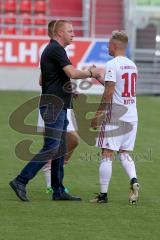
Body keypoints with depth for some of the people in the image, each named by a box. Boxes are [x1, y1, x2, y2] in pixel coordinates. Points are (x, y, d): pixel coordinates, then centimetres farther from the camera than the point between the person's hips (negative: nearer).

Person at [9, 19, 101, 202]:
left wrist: (68, 90, 20)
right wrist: (90, 73, -6)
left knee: (60, 149, 10)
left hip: (58, 107, 11)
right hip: (53, 106, -11)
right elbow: (73, 73, -23)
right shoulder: (55, 49, -13)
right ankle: (20, 181, -13)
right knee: (51, 148, -14)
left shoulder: (54, 49, 19)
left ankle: (58, 191, 12)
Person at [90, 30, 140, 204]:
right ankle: (133, 180, -9)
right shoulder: (132, 65, 12)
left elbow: (109, 92, -16)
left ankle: (103, 194, 0)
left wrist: (98, 114, -10)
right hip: (132, 116, 7)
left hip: (114, 116, -7)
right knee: (124, 153, 15)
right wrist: (100, 78, 28)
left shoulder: (112, 65, -11)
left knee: (107, 154, -1)